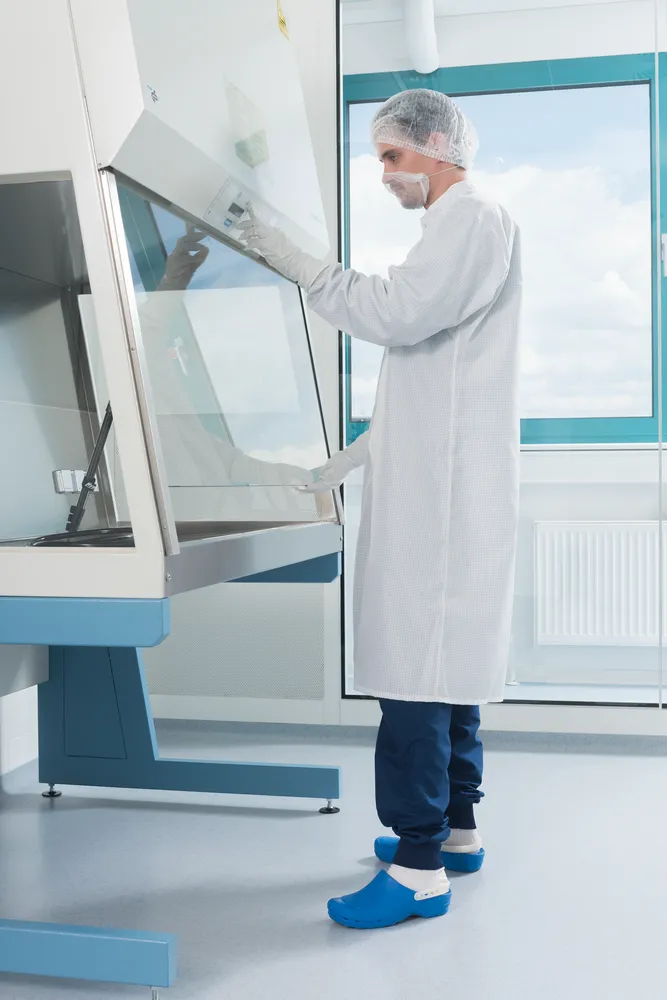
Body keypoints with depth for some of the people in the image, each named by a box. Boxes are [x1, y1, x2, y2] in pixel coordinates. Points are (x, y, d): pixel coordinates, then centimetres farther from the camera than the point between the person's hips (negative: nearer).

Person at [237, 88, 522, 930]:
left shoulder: (473, 223, -7)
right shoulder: (455, 229, 24)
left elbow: (395, 312, -24)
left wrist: (293, 262, -16)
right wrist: (356, 456, 23)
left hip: (442, 490, -11)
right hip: (437, 483, 11)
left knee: (420, 663, -11)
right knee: (446, 655, 14)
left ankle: (420, 868, -5)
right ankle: (453, 829, 25)